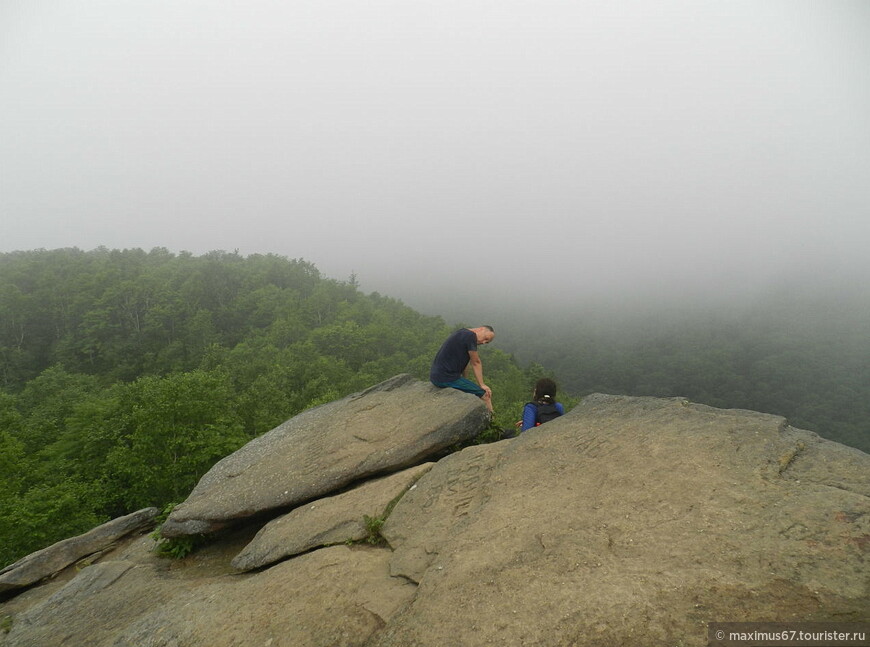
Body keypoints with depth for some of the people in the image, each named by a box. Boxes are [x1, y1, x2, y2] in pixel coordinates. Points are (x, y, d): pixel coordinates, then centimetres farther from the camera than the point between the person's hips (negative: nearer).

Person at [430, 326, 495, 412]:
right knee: (486, 394, -8)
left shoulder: (463, 333, 16)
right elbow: (475, 363, -7)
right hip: (447, 378, -11)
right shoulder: (470, 336, -13)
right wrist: (482, 385, 0)